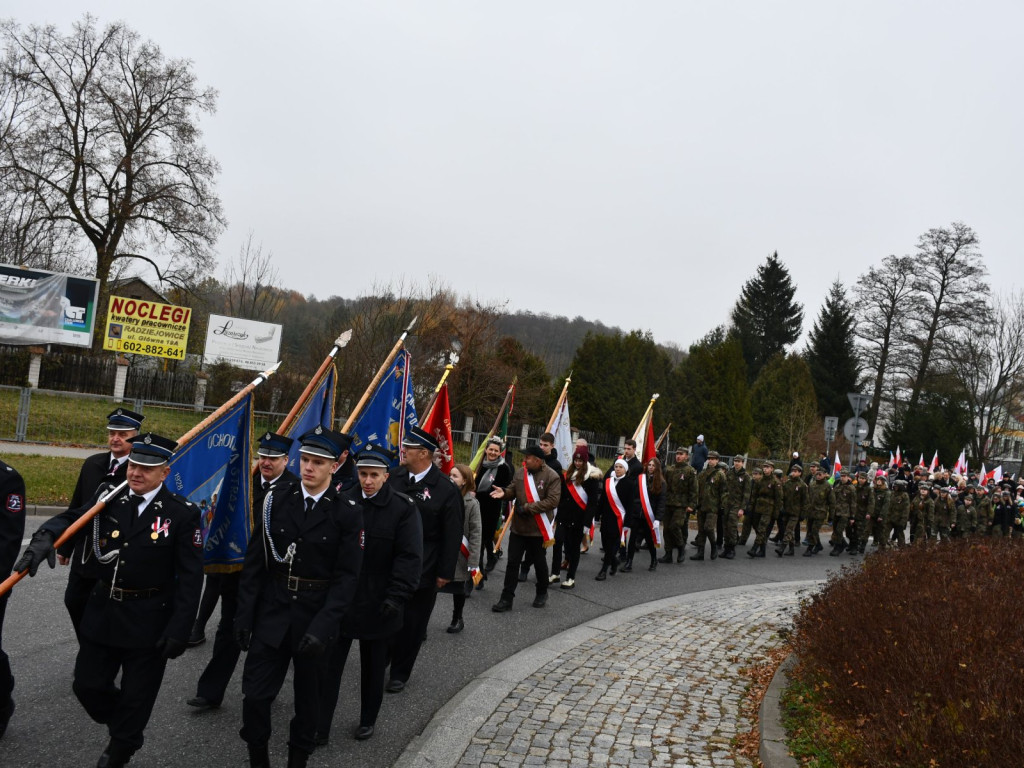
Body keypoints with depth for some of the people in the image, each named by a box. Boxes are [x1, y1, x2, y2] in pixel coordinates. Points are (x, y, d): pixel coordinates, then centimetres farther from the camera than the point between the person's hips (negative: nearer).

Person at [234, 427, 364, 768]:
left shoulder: (348, 513, -9)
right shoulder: (276, 499, -2)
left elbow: (347, 576, -10)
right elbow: (255, 561, 1)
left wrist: (323, 626, -19)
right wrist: (244, 613, -3)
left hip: (316, 615, -1)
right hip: (272, 610, 2)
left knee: (307, 695, 14)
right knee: (255, 694, 2)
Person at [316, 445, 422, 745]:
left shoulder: (403, 508, -10)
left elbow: (409, 557, -12)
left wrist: (397, 596, -19)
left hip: (377, 604, -1)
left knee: (373, 666, 16)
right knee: (329, 663, 4)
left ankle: (368, 720, 35)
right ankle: (319, 728, 16)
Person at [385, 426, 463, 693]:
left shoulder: (445, 490, -13)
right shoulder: (395, 479, 1)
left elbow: (452, 536, -10)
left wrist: (446, 572, -10)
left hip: (422, 572, -4)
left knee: (411, 625, 9)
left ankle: (400, 674, 26)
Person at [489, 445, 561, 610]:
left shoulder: (552, 476, -15)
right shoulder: (520, 472, 1)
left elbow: (552, 501, -20)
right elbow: (514, 489, 10)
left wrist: (528, 508, -22)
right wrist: (504, 492, -14)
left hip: (538, 528, -4)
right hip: (518, 526, 4)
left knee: (539, 562, 15)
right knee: (512, 562, 5)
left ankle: (542, 593, 37)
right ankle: (507, 598, 12)